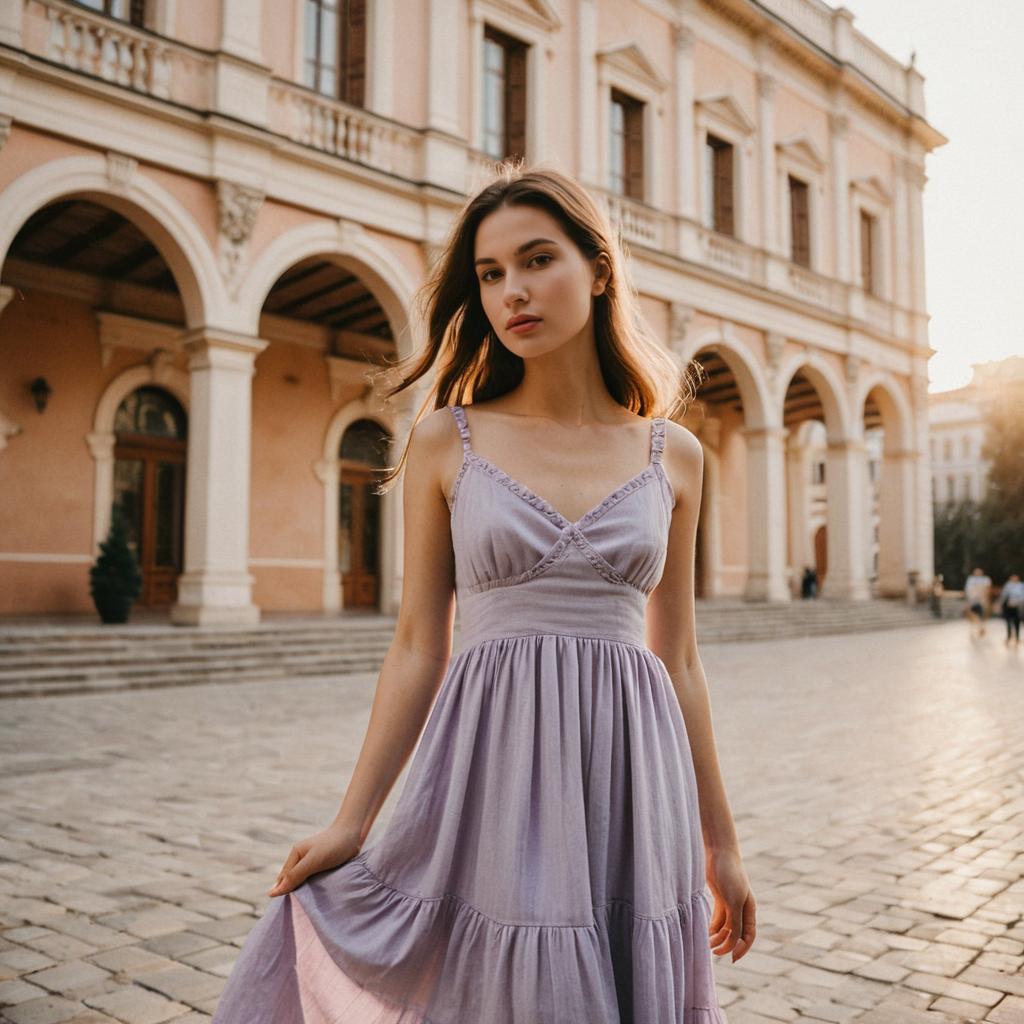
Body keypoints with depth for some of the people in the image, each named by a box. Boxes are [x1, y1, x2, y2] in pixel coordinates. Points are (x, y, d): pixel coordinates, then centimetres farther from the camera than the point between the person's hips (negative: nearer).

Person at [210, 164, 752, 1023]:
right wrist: (351, 823, -1)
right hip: (491, 768, -2)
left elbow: (679, 659, 9)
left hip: (630, 781, 2)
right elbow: (417, 649, 1)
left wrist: (720, 841, 12)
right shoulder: (446, 442, 0)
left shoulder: (673, 455, 5)